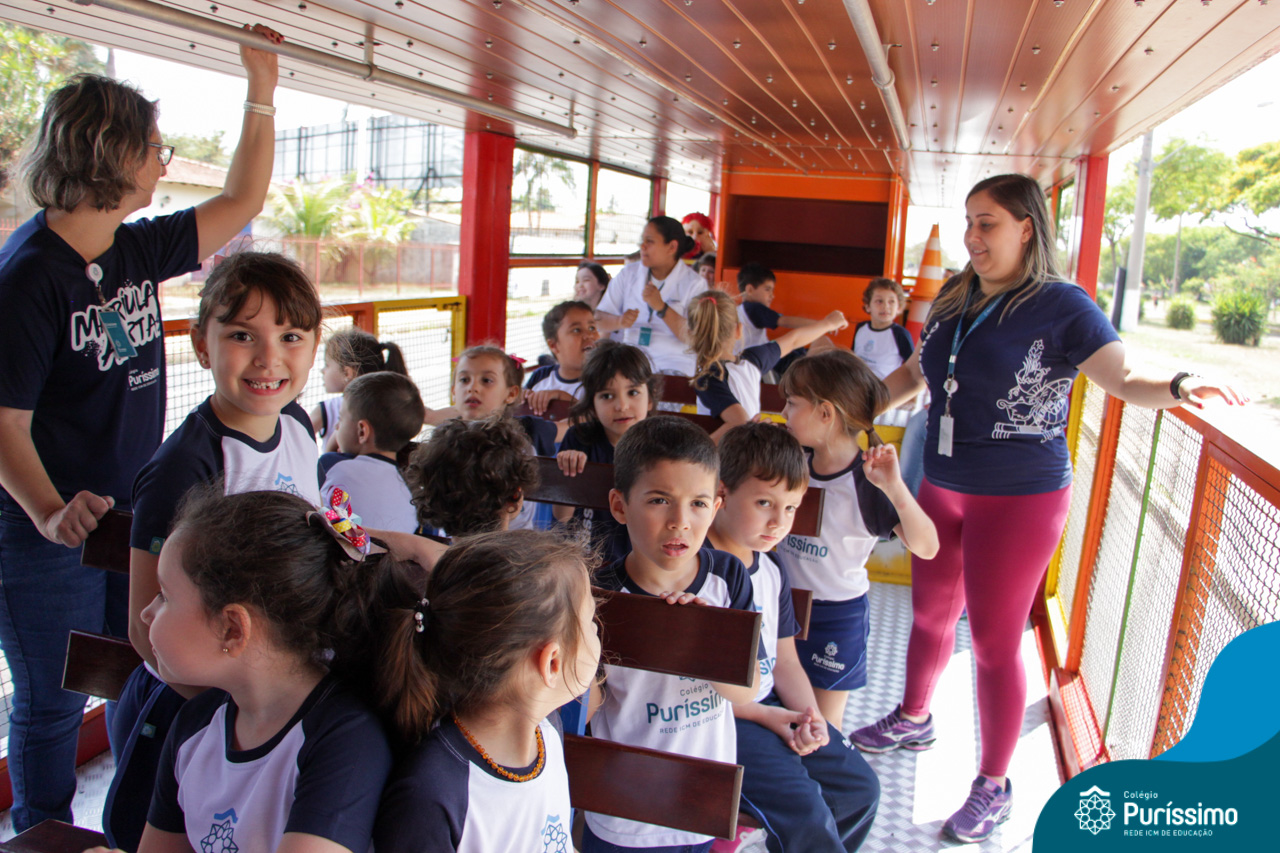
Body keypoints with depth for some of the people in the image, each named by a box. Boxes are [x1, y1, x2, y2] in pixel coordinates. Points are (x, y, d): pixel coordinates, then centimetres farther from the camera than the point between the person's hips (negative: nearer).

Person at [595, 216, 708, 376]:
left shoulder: (694, 284, 1)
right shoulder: (628, 274, 12)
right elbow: (598, 320, 7)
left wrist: (661, 307, -19)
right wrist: (619, 321, -15)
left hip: (673, 364, -3)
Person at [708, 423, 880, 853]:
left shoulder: (772, 572, 9)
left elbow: (785, 661, 13)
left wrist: (811, 718, -5)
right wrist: (764, 716, -17)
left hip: (773, 707, 9)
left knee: (860, 787, 8)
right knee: (805, 814, -20)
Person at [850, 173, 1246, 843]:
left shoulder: (1061, 305, -12)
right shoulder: (953, 300, 4)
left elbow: (1123, 380, -19)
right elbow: (914, 373, 16)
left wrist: (1178, 387, -38)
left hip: (1020, 498, -6)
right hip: (942, 486, 6)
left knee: (993, 642, 2)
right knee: (930, 614, 21)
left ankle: (993, 787, 21)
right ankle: (913, 719, 46)